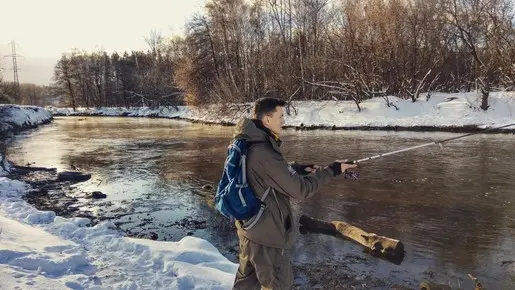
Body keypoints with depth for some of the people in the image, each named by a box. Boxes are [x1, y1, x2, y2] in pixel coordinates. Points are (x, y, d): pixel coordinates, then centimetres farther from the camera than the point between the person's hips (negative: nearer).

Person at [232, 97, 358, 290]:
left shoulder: (245, 143, 1)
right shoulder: (264, 152, -28)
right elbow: (300, 190, -24)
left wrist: (300, 169, 0)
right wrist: (332, 170, -14)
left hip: (249, 226, 9)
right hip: (266, 234, -9)